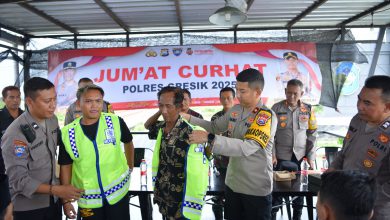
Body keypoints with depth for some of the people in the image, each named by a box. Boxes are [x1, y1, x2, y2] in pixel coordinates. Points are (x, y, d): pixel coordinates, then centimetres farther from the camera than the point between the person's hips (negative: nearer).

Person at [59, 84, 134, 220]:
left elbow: (128, 142, 10)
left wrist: (130, 167, 17)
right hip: (88, 199, 1)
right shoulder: (67, 133, -8)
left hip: (118, 193, 0)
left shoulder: (115, 122, -10)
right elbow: (65, 167, 1)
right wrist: (66, 200, 1)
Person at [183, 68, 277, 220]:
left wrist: (209, 138, -36)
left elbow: (246, 147, -33)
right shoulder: (235, 110, 2)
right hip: (232, 183, 6)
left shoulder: (267, 116, -21)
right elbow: (215, 127, 15)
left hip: (256, 189, -6)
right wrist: (188, 118, 2)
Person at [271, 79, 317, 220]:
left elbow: (312, 134, 6)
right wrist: (271, 154, -9)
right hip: (281, 156, -2)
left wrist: (310, 156, 2)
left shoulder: (308, 110, 2)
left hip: (300, 156, 2)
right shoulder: (276, 108, -4)